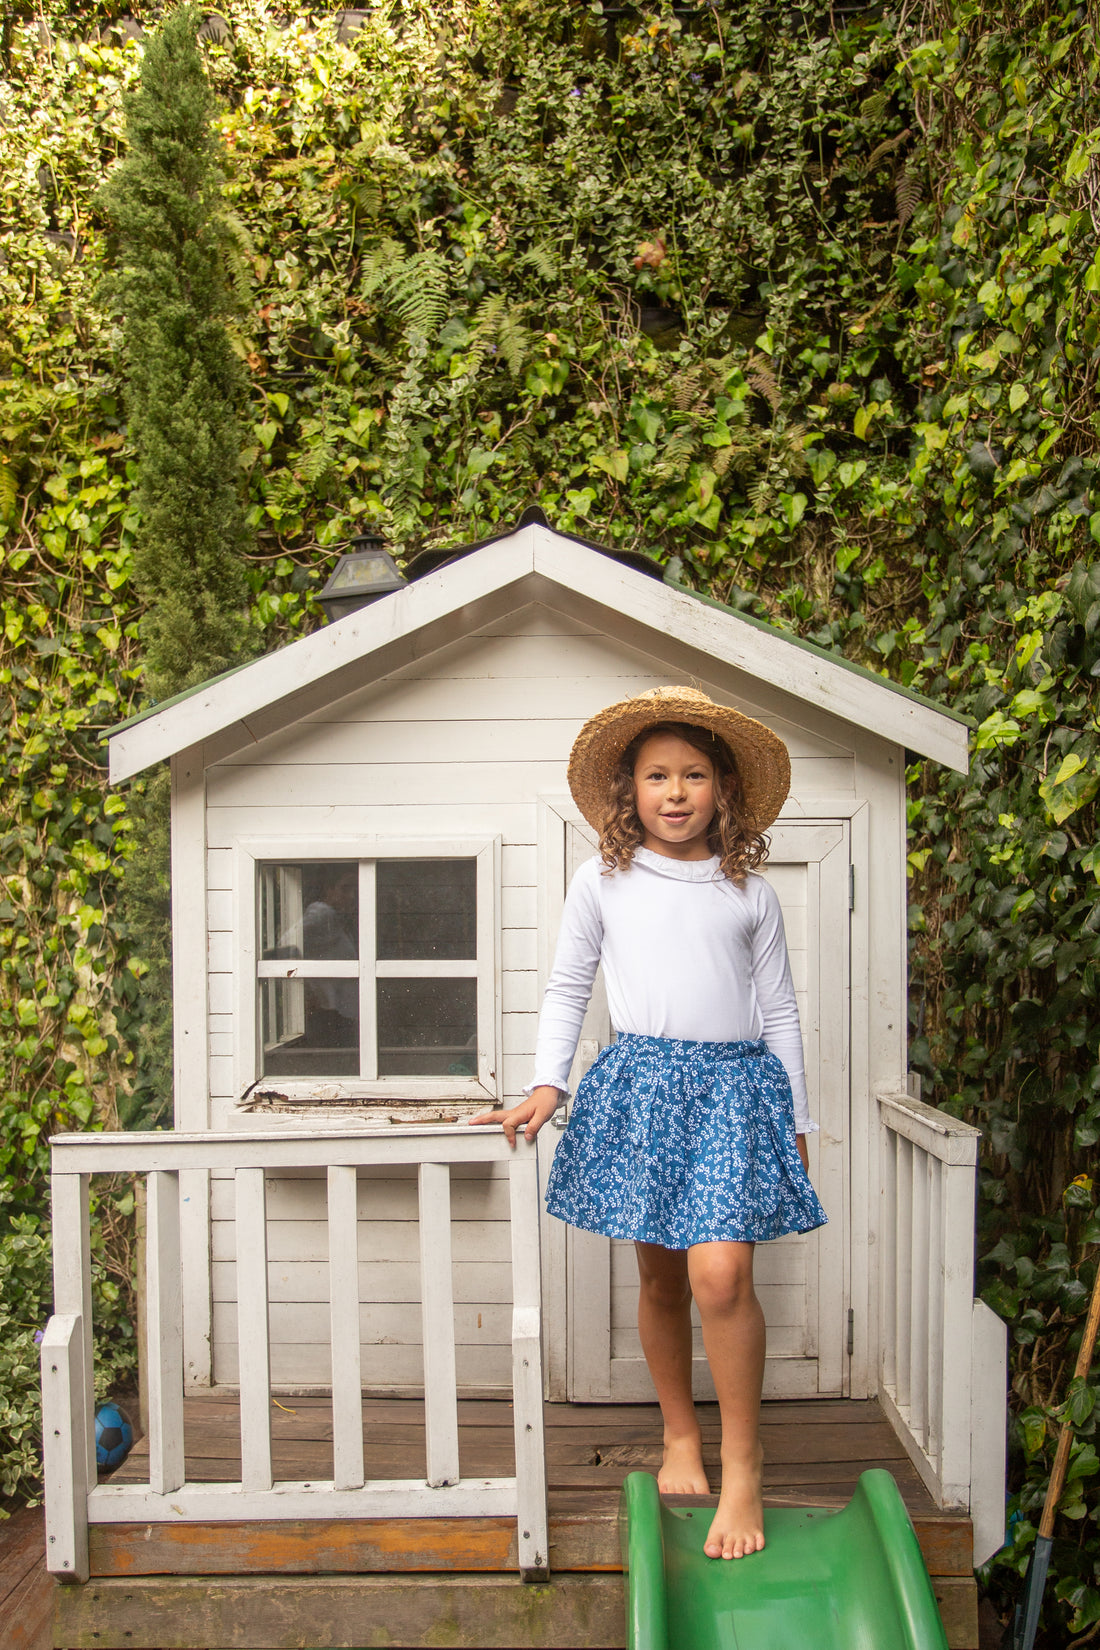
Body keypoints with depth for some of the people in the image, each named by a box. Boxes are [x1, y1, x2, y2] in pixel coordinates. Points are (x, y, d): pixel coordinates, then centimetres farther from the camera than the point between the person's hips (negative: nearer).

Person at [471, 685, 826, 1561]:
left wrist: (796, 1120, 11)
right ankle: (680, 1437, 32)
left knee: (721, 1274, -14)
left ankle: (743, 1465, 6)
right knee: (660, 1278, 10)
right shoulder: (603, 883, 6)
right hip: (636, 1083, 1)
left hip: (734, 1084, -1)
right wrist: (548, 1084, 2)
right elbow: (567, 989, 12)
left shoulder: (750, 893, 7)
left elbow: (778, 1010, 12)